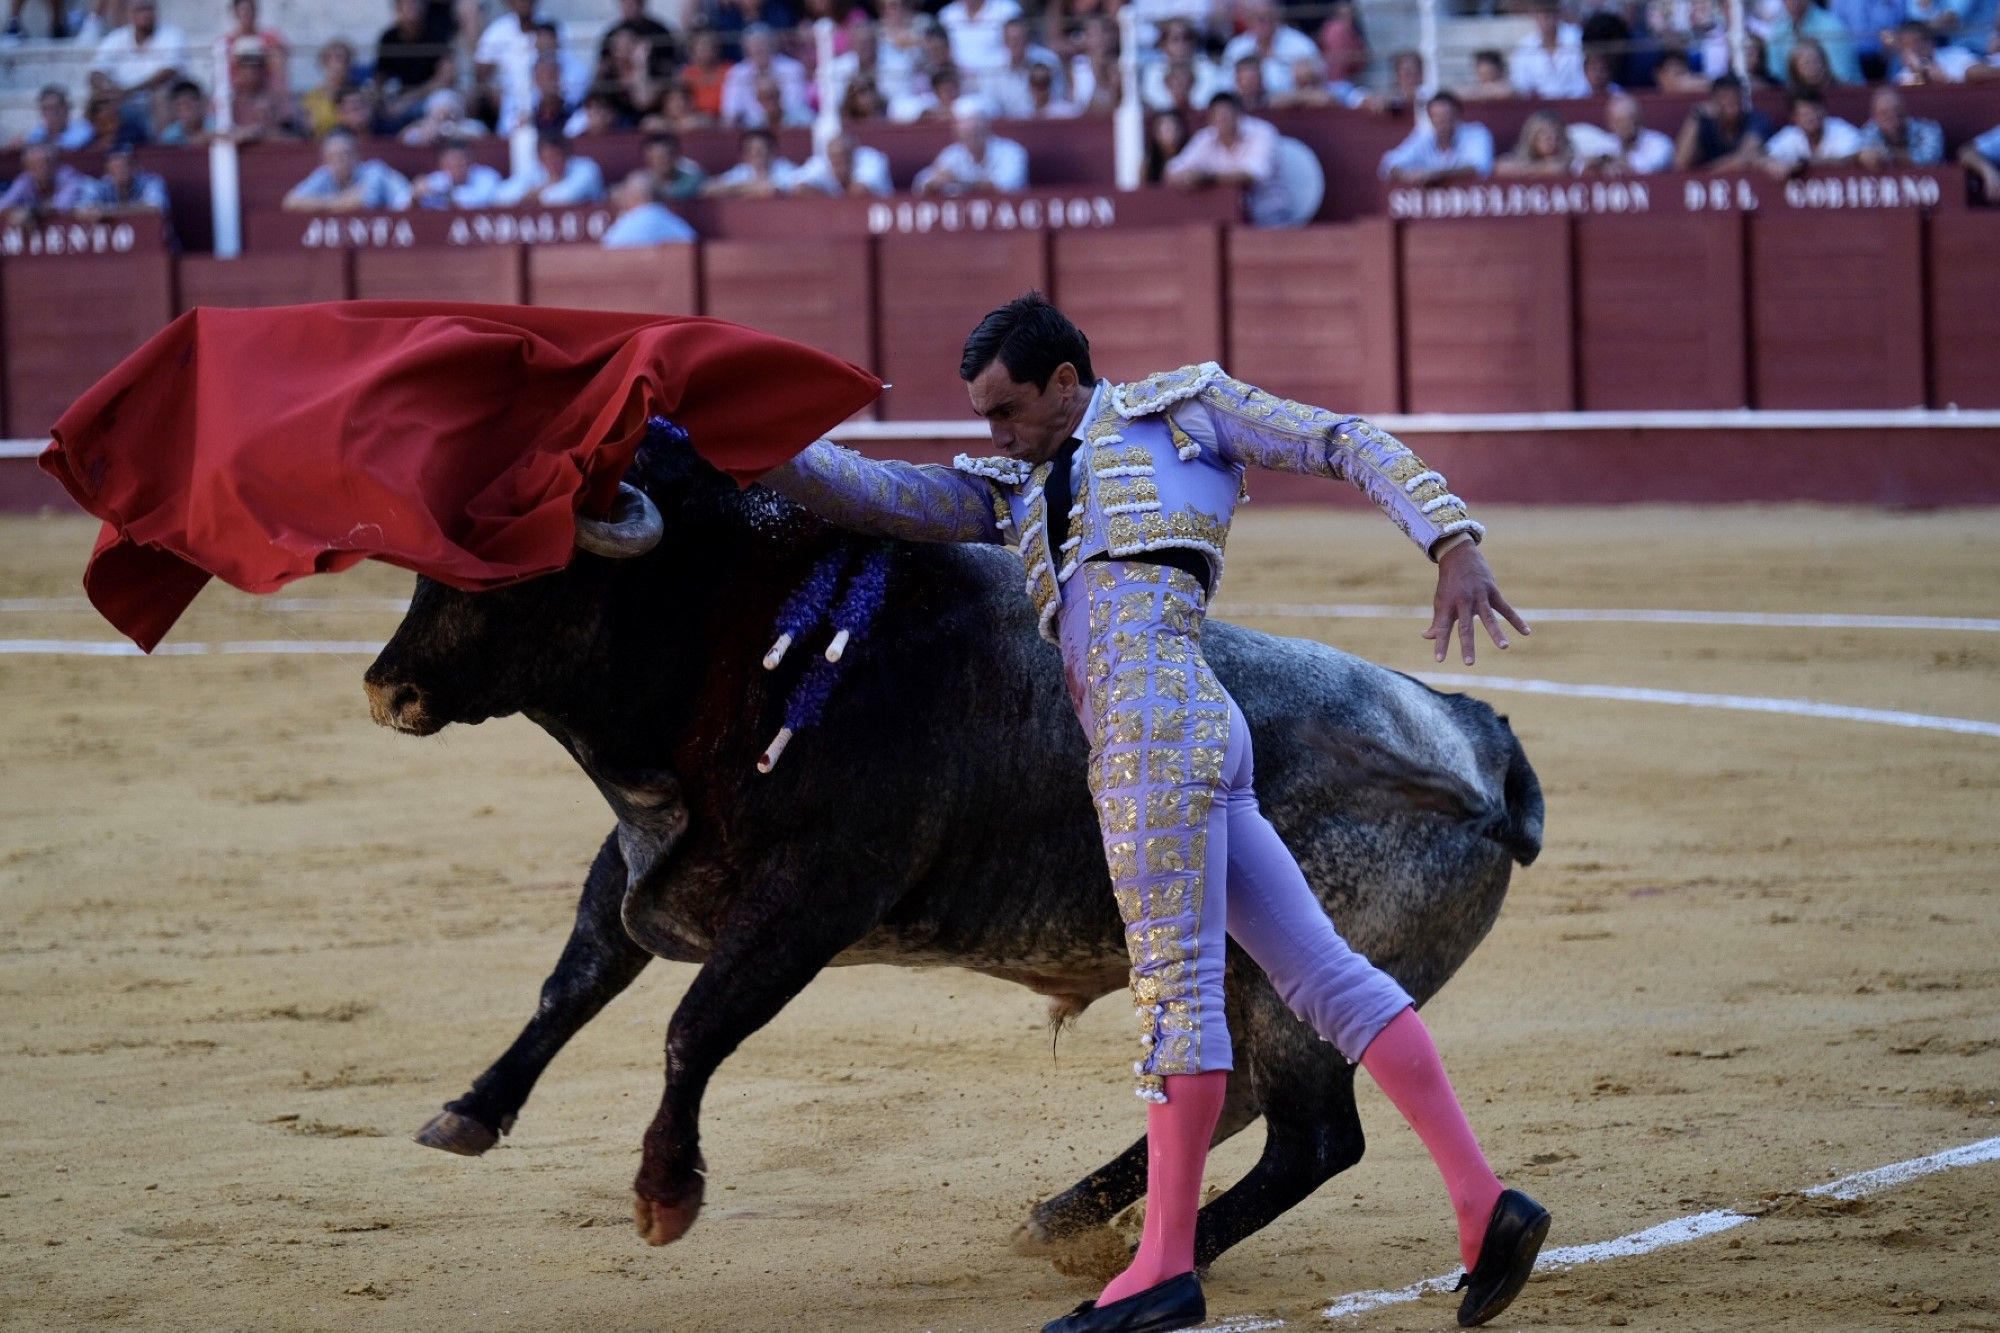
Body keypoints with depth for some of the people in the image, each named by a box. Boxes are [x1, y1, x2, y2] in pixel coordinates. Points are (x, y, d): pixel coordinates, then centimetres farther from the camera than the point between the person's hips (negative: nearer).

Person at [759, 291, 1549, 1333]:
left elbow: (1347, 445, 11)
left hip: (1159, 721, -7)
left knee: (1175, 984, -8)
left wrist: (1453, 542, 0)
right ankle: (1483, 1203, -3)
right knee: (1325, 974, 1)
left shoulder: (1179, 408, 13)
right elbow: (870, 494, 22)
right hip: (1166, 745, 7)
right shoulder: (1014, 494, 29)